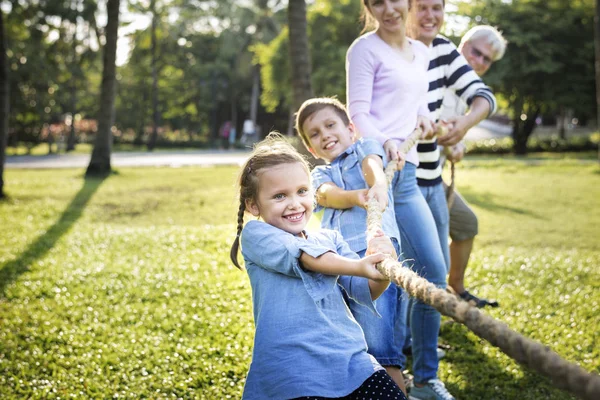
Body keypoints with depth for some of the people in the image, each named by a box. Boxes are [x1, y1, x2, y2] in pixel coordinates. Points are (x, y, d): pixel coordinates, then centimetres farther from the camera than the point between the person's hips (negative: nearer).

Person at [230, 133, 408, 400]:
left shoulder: (330, 239, 13)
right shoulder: (255, 235, -1)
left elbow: (365, 291, 5)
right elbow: (307, 257, -18)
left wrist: (381, 271, -18)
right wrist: (359, 266, -33)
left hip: (352, 361, 5)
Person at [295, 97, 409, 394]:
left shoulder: (366, 147, 20)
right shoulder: (320, 174, 27)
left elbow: (373, 166, -6)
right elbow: (327, 194, 1)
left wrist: (378, 185, -31)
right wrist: (355, 197, -23)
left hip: (372, 247, -4)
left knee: (379, 345, -14)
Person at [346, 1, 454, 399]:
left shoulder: (421, 52, 19)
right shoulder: (365, 48, -1)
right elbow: (357, 112, -7)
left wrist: (423, 115, 9)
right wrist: (382, 143, -26)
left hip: (406, 175, 7)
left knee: (434, 272, 7)